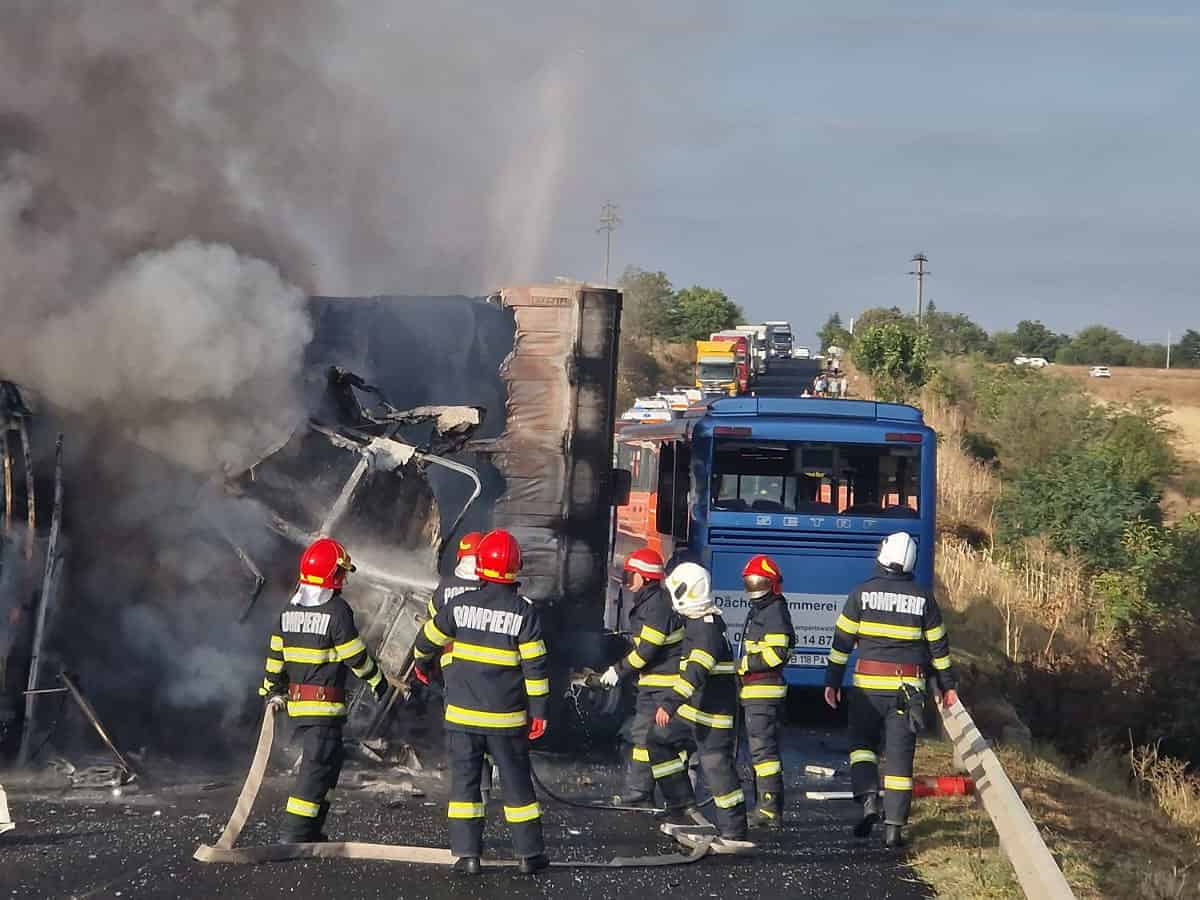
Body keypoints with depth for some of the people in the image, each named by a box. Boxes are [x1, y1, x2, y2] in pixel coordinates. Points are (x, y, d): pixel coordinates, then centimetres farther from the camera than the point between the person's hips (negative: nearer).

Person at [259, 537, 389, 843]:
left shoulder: (290, 608, 9)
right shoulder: (336, 610, -14)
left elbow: (275, 654, 14)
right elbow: (356, 655, -9)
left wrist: (273, 691, 23)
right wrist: (377, 680, 6)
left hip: (296, 701, 8)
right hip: (325, 703, -8)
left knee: (330, 760, 18)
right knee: (317, 766, -6)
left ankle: (311, 830, 19)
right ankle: (295, 834, -10)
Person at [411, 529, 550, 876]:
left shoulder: (460, 604, -3)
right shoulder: (524, 611, -9)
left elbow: (428, 639, 11)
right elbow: (534, 665, -9)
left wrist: (421, 663, 33)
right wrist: (539, 710, -2)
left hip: (463, 715, 1)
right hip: (507, 717, -1)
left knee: (464, 781, 8)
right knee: (516, 783, 8)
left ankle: (467, 854, 5)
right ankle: (529, 854, 13)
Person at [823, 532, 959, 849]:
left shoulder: (862, 593, -3)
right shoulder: (923, 598, 2)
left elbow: (842, 640, -1)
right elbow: (938, 645, 8)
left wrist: (832, 681, 5)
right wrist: (948, 685, 17)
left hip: (868, 684, -1)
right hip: (908, 688, 1)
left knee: (862, 743, 16)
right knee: (899, 756, 5)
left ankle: (868, 799, -9)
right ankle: (894, 827, 4)